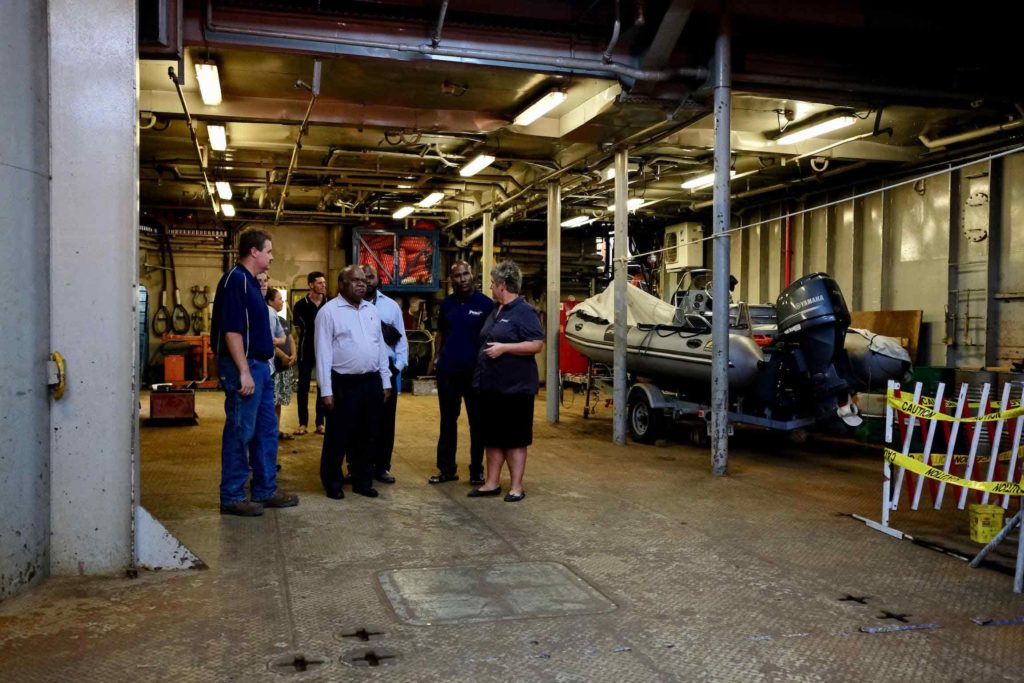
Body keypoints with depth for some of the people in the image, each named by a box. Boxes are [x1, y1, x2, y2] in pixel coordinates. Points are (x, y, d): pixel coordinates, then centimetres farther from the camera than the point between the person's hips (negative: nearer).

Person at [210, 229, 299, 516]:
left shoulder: (250, 282, 16)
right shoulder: (235, 280, -15)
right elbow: (231, 330, -21)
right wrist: (244, 372, -23)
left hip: (259, 366, 10)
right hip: (243, 367, -10)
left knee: (266, 430, 15)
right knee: (240, 433, -2)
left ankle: (266, 490, 24)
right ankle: (232, 497, 8)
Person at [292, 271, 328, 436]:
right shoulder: (300, 305, -3)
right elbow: (298, 328, 7)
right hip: (306, 351, -1)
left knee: (323, 386, 5)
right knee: (303, 387, 2)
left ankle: (320, 423, 13)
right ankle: (303, 423, 9)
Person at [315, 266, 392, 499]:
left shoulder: (372, 310, 12)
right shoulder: (329, 311, -6)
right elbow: (323, 353, -9)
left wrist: (385, 382, 11)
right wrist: (326, 391, -13)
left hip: (372, 383, 6)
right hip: (344, 384, -5)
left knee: (367, 436, 13)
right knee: (338, 437, 4)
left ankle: (362, 481, 25)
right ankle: (332, 483, 19)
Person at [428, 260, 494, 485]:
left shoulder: (485, 303, -5)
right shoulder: (447, 303, 8)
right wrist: (436, 356, 8)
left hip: (476, 372, -4)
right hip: (447, 371, 4)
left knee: (477, 422, 6)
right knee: (447, 421, 10)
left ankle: (477, 470, 17)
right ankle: (447, 469, 20)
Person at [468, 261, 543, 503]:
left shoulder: (524, 312, -12)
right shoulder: (495, 311, 14)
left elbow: (537, 345, -19)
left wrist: (504, 348, -23)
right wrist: (479, 377, 20)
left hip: (514, 387, -9)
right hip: (490, 385, 9)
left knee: (514, 440, 1)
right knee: (492, 437, 13)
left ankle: (516, 487, 9)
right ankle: (492, 483, 21)